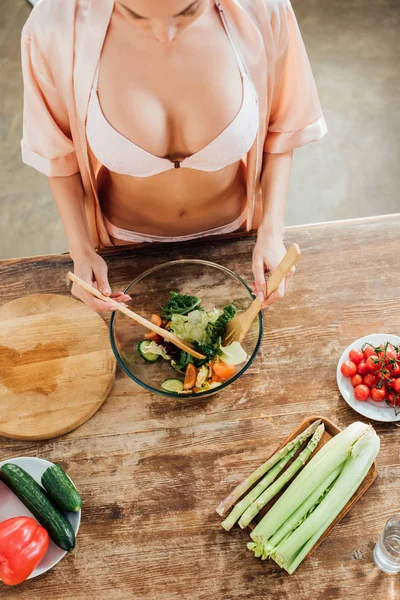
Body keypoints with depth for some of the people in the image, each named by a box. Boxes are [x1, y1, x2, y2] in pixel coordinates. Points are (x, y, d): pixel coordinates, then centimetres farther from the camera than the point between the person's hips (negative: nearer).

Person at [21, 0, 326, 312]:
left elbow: (280, 127, -10)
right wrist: (81, 249, -18)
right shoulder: (57, 27, -28)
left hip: (233, 228, 1)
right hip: (128, 238, 0)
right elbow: (58, 150, -11)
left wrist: (272, 232, -18)